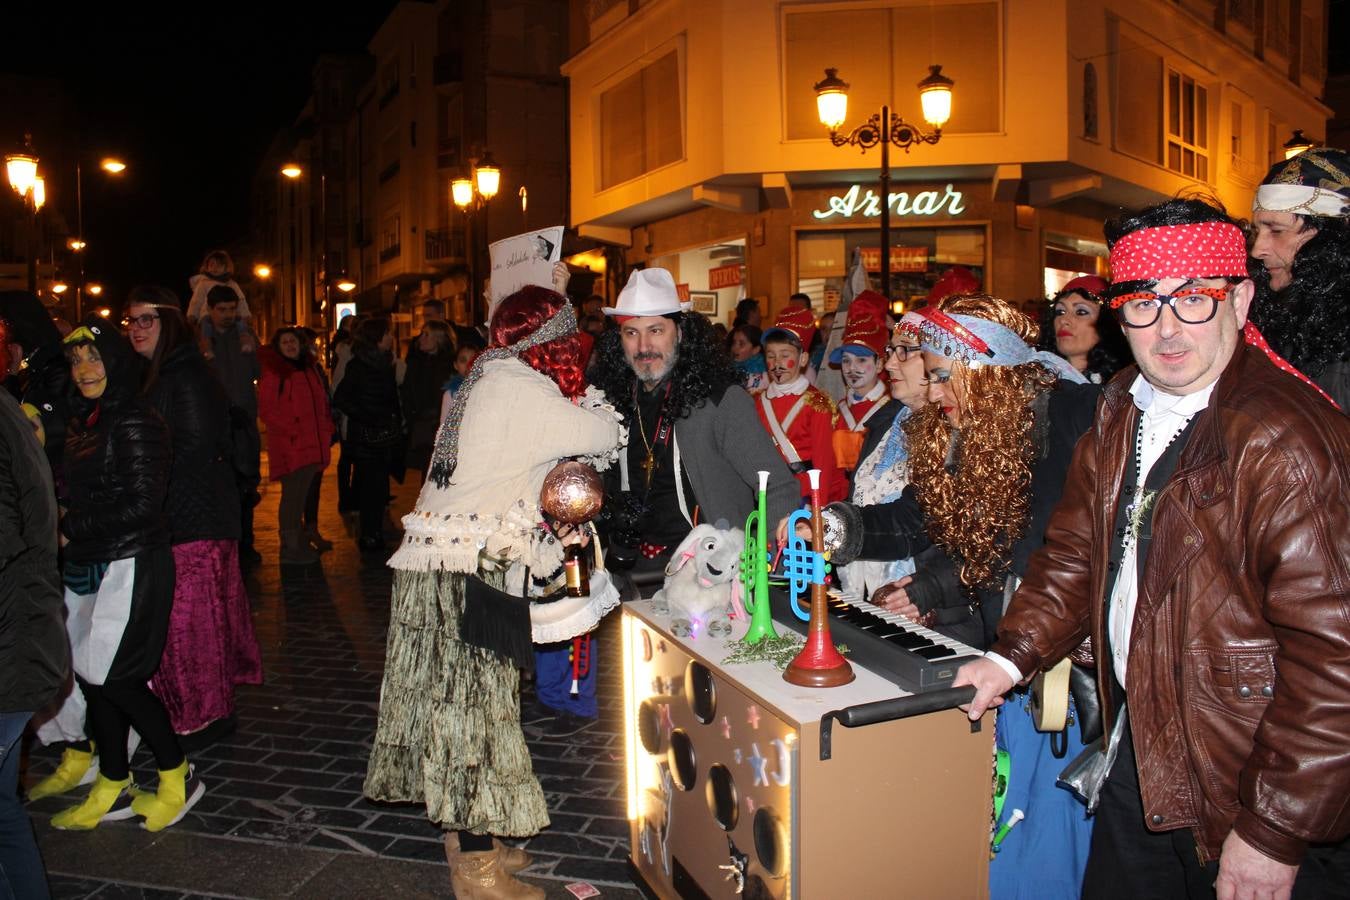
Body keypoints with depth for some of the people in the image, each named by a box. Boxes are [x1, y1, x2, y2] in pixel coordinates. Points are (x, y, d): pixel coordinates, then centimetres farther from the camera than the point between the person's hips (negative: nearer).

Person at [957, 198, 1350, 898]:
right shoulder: (1120, 416, 3)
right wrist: (1012, 657, 2)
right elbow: (1075, 552, 13)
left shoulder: (1288, 440, -22)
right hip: (1137, 759, 7)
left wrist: (1274, 833, -20)